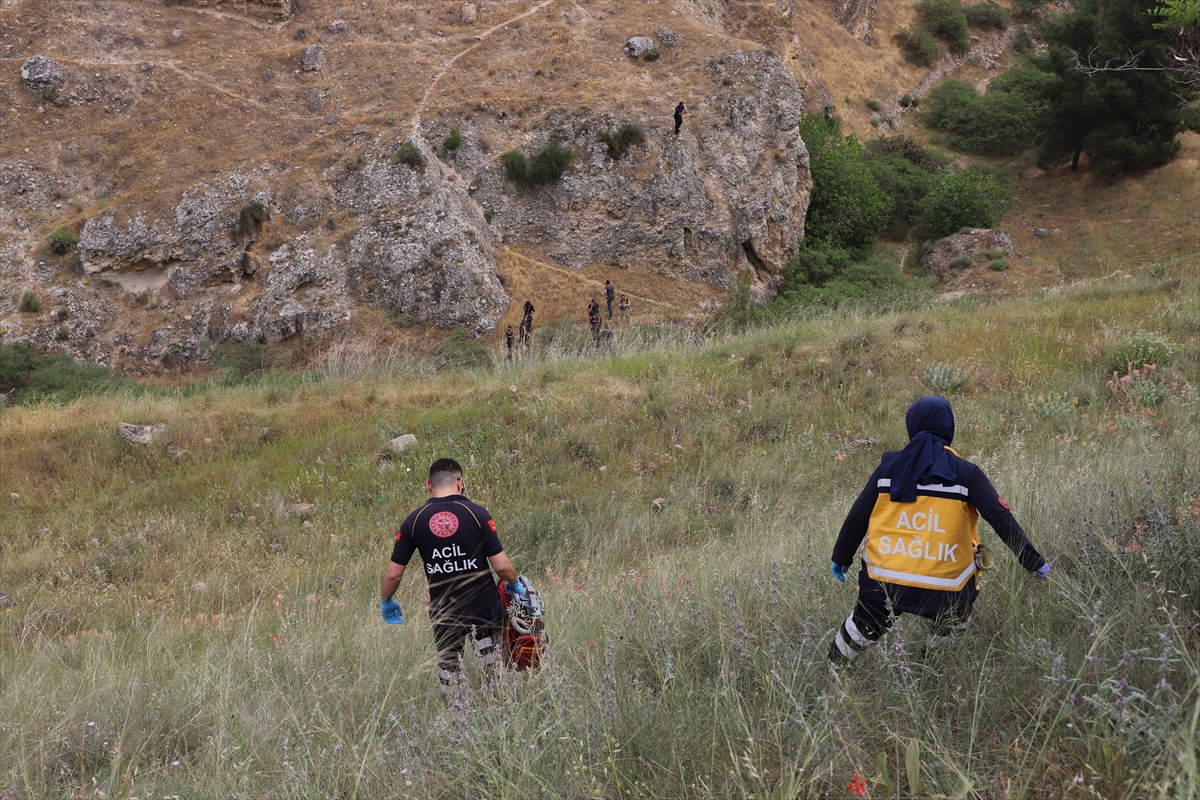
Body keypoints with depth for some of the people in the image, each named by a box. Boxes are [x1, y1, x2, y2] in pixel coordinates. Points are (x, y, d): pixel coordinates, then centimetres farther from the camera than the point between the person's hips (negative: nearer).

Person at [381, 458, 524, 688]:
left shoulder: (415, 521, -3)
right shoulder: (477, 514, -9)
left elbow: (393, 574, 0)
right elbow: (502, 566, -10)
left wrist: (386, 603, 19)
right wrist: (515, 584, 11)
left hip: (444, 614, 1)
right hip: (484, 608, -1)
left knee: (450, 681, 13)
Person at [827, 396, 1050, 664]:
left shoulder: (889, 467, 2)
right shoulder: (966, 474, -3)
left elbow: (857, 517, 6)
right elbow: (1001, 520, -5)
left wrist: (841, 557, 20)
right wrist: (1033, 562, 3)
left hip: (884, 581, 2)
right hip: (945, 590, -2)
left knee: (865, 629, 26)